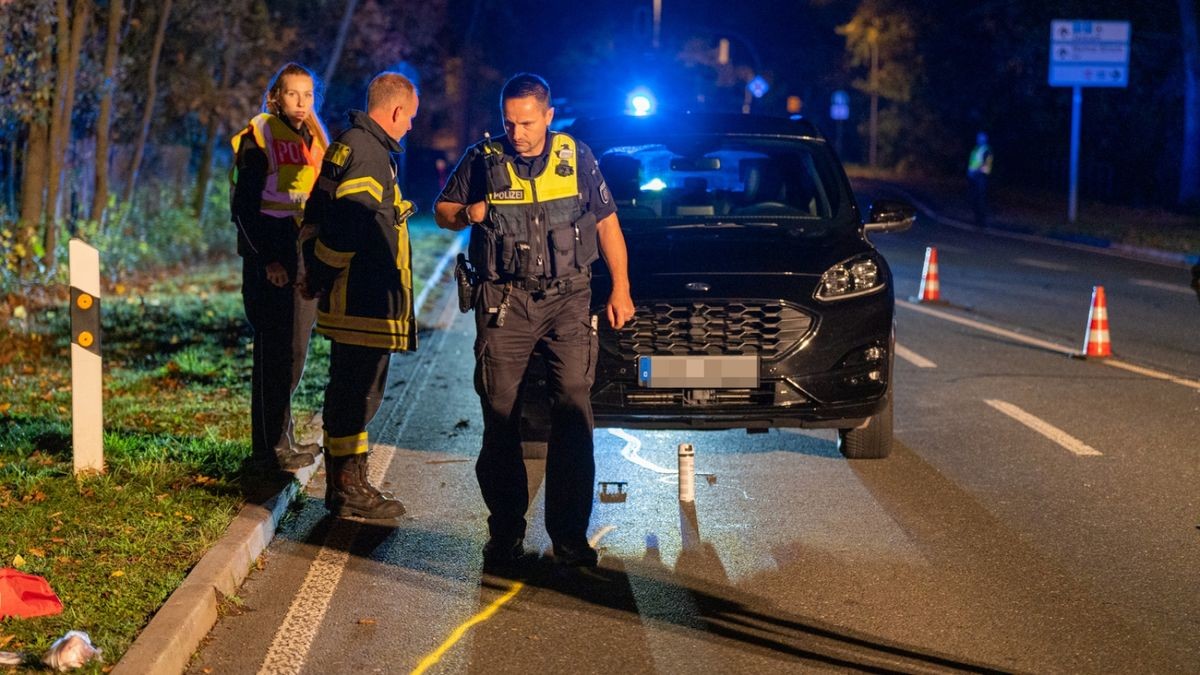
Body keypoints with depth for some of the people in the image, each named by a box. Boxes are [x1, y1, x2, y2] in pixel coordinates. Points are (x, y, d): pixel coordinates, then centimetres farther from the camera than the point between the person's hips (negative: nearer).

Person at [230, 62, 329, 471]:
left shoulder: (315, 140, 14)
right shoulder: (259, 138, -6)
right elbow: (245, 206, -9)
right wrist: (267, 258, -15)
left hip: (306, 258, 7)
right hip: (270, 261, -7)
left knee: (294, 349, 10)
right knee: (274, 350, -5)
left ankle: (283, 435, 19)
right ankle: (271, 444, 0)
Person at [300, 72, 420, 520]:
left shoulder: (348, 145, 17)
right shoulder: (368, 153, -16)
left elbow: (314, 215, 21)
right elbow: (346, 225, -23)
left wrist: (316, 273, 17)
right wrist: (321, 277, -11)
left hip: (350, 296, 11)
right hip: (364, 297, -11)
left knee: (348, 390, 16)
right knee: (358, 391, -4)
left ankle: (341, 484, 23)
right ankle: (350, 489, 1)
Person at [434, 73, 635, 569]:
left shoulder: (576, 158, 5)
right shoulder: (482, 160, 3)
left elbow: (607, 224, 12)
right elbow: (442, 210, 14)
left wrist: (621, 289, 7)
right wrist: (466, 215, -10)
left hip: (568, 301, 0)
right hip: (504, 303, 0)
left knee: (573, 414, -7)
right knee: (500, 417, 0)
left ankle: (570, 536, -1)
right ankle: (506, 534, 10)